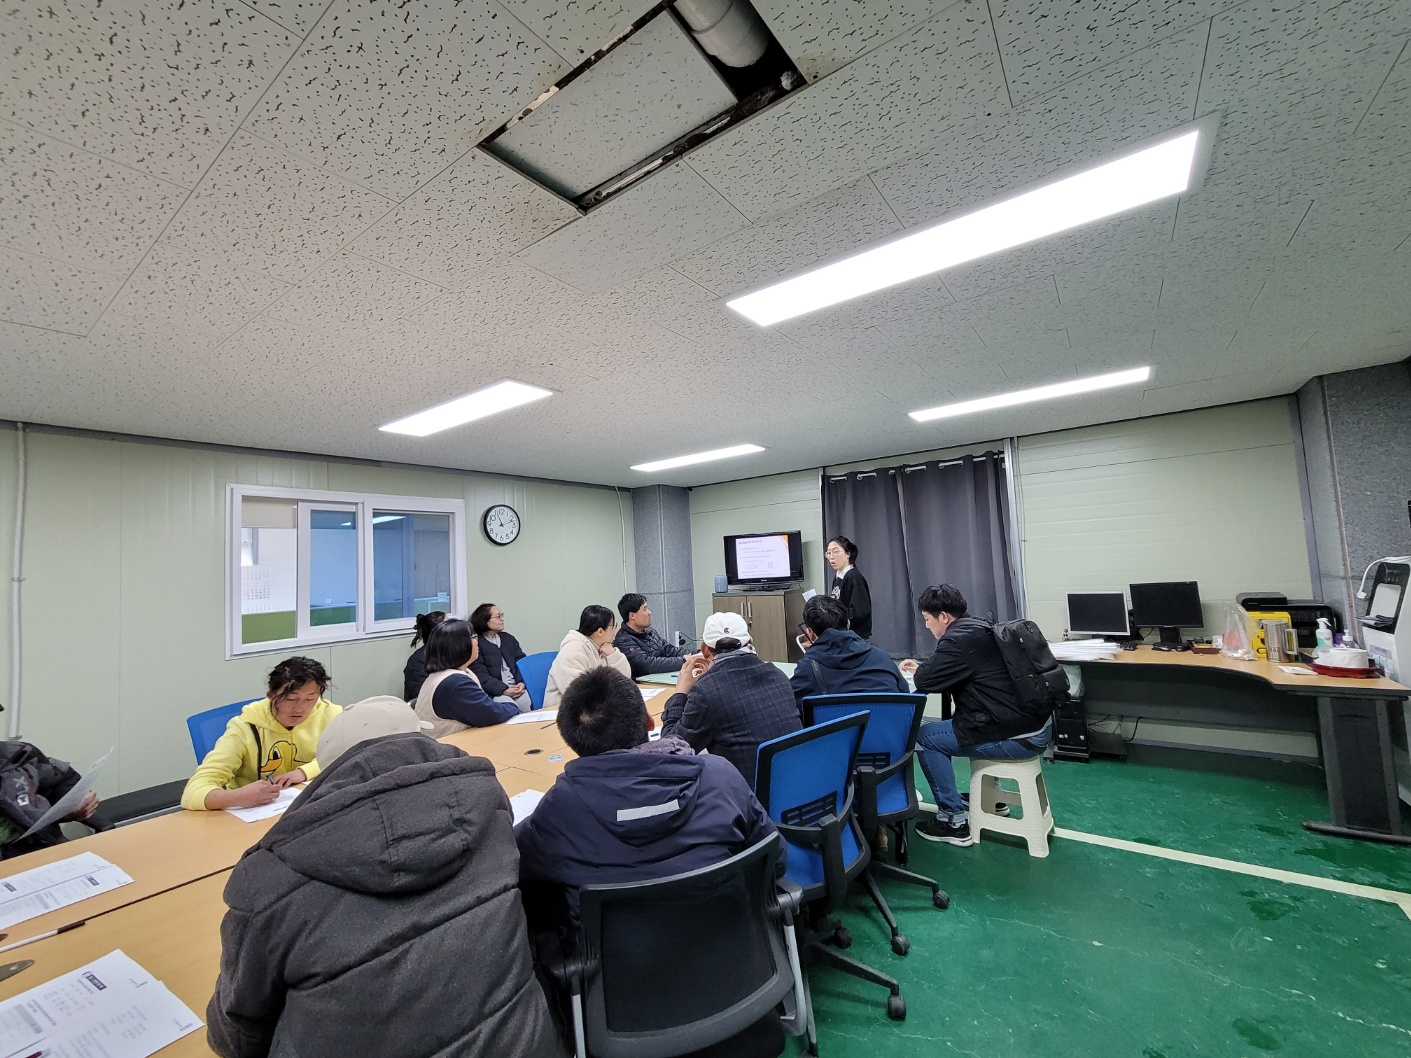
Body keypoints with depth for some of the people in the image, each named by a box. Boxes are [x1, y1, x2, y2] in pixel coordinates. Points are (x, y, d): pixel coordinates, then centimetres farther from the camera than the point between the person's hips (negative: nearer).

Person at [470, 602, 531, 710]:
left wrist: (522, 683, -9)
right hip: (494, 692, -4)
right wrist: (504, 689, -19)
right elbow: (480, 675, -8)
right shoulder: (475, 643, 1)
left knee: (531, 704, -25)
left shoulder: (508, 638, 19)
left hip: (517, 688, 4)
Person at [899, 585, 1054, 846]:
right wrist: (923, 667, 22)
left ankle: (954, 821, 6)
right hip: (1037, 724, 10)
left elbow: (926, 682, -12)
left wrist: (920, 671, 8)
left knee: (924, 736, -2)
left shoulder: (958, 639, -18)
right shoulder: (978, 628, 11)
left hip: (1020, 737, -10)